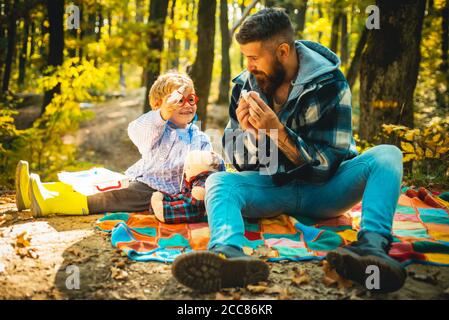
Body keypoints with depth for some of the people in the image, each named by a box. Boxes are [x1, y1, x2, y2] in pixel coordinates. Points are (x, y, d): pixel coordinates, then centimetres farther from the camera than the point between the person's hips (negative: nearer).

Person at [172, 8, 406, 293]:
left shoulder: (330, 85, -13)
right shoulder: (245, 85, -3)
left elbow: (327, 164, -15)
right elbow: (240, 162, 0)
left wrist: (278, 131, -28)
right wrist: (249, 132, -22)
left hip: (322, 189, -1)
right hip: (273, 188, 2)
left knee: (387, 155, -24)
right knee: (218, 181, -25)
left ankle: (372, 245, -49)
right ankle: (229, 253, -58)